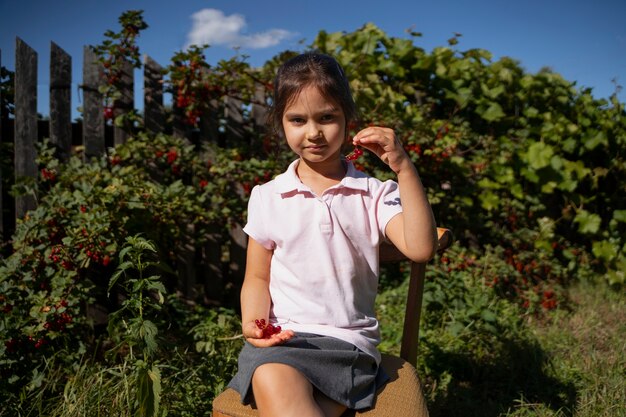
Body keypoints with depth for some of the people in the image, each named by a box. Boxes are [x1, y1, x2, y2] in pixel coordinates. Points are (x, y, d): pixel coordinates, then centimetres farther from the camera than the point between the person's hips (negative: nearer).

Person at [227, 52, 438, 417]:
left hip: (349, 342, -1)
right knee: (271, 382, -32)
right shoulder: (268, 197, 8)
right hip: (281, 337, 2)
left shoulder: (374, 194, 4)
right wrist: (254, 321, -10)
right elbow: (258, 277, 12)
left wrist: (404, 168, -15)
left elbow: (421, 249, -11)